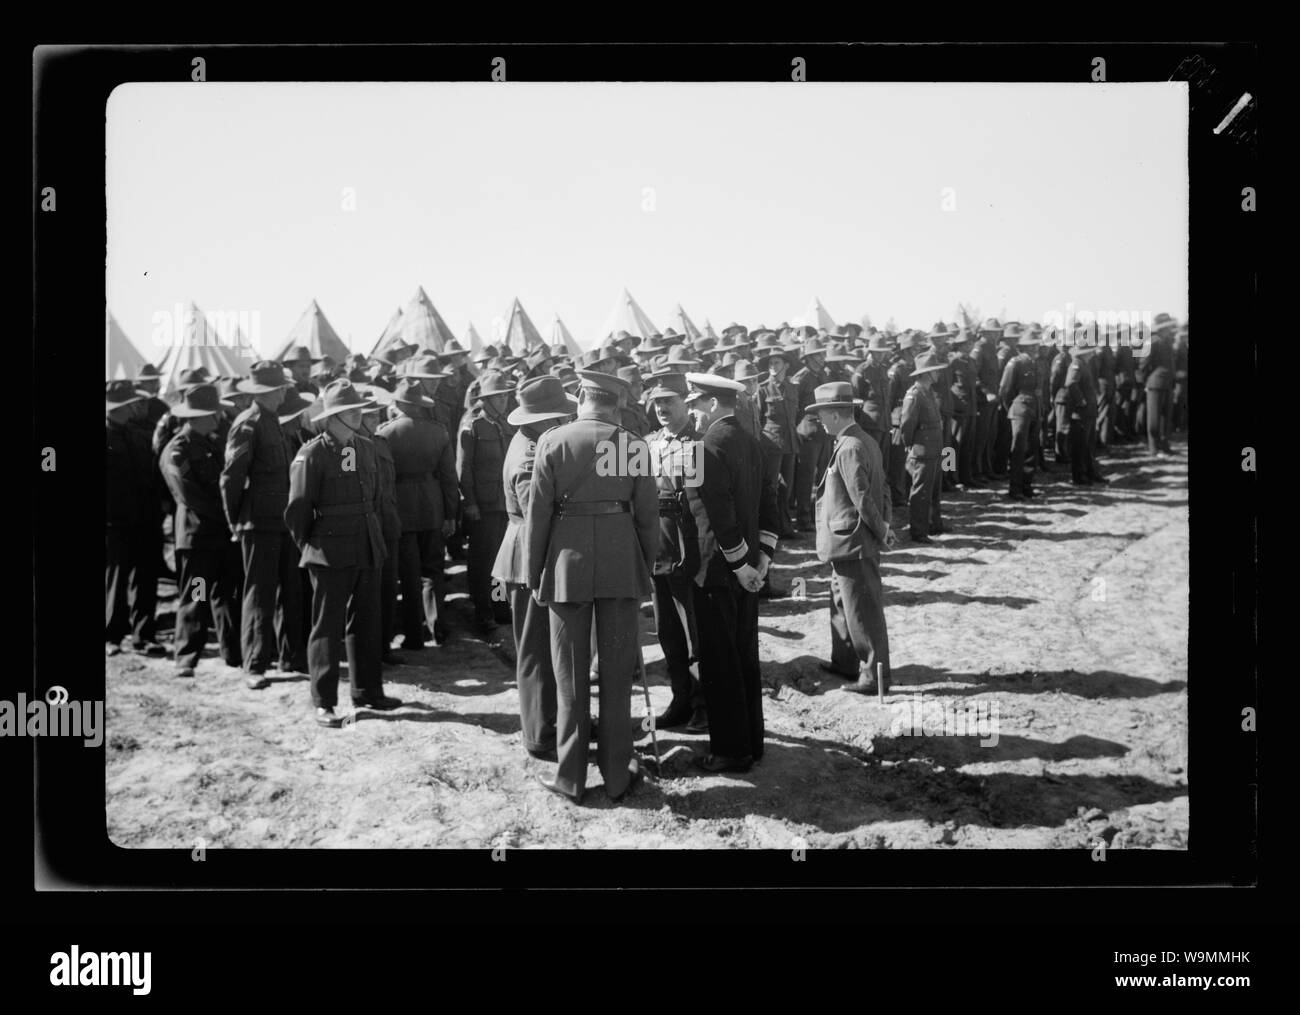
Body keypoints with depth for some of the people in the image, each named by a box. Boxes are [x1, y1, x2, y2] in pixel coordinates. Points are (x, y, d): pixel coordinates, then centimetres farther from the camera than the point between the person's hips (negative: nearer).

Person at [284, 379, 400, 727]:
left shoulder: (366, 449, 9)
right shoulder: (312, 454, -12)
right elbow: (297, 509, -9)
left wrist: (374, 537, 15)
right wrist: (310, 545, 0)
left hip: (367, 551, 7)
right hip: (331, 555, -7)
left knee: (366, 623, 14)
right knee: (328, 627, 1)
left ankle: (367, 691, 27)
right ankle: (323, 703, 8)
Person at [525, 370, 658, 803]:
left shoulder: (552, 441, -3)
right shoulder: (633, 444, 0)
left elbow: (537, 512, -2)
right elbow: (647, 513, 2)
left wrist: (533, 573, 6)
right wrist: (647, 564, 13)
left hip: (568, 560, -1)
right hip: (621, 564, 1)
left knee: (571, 675, 8)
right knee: (617, 673, 10)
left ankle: (570, 777, 14)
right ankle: (617, 774, 17)